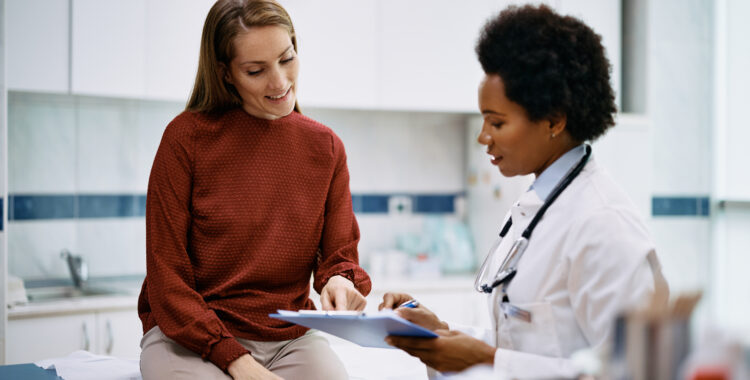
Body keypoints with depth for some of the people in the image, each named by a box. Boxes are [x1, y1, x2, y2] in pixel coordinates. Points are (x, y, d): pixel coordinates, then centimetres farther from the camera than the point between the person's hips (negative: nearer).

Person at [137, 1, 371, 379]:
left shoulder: (325, 147, 5)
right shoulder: (187, 137, -6)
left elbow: (338, 253, 9)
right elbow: (166, 276, -7)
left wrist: (340, 280, -17)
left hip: (290, 338, 3)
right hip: (190, 337, -3)